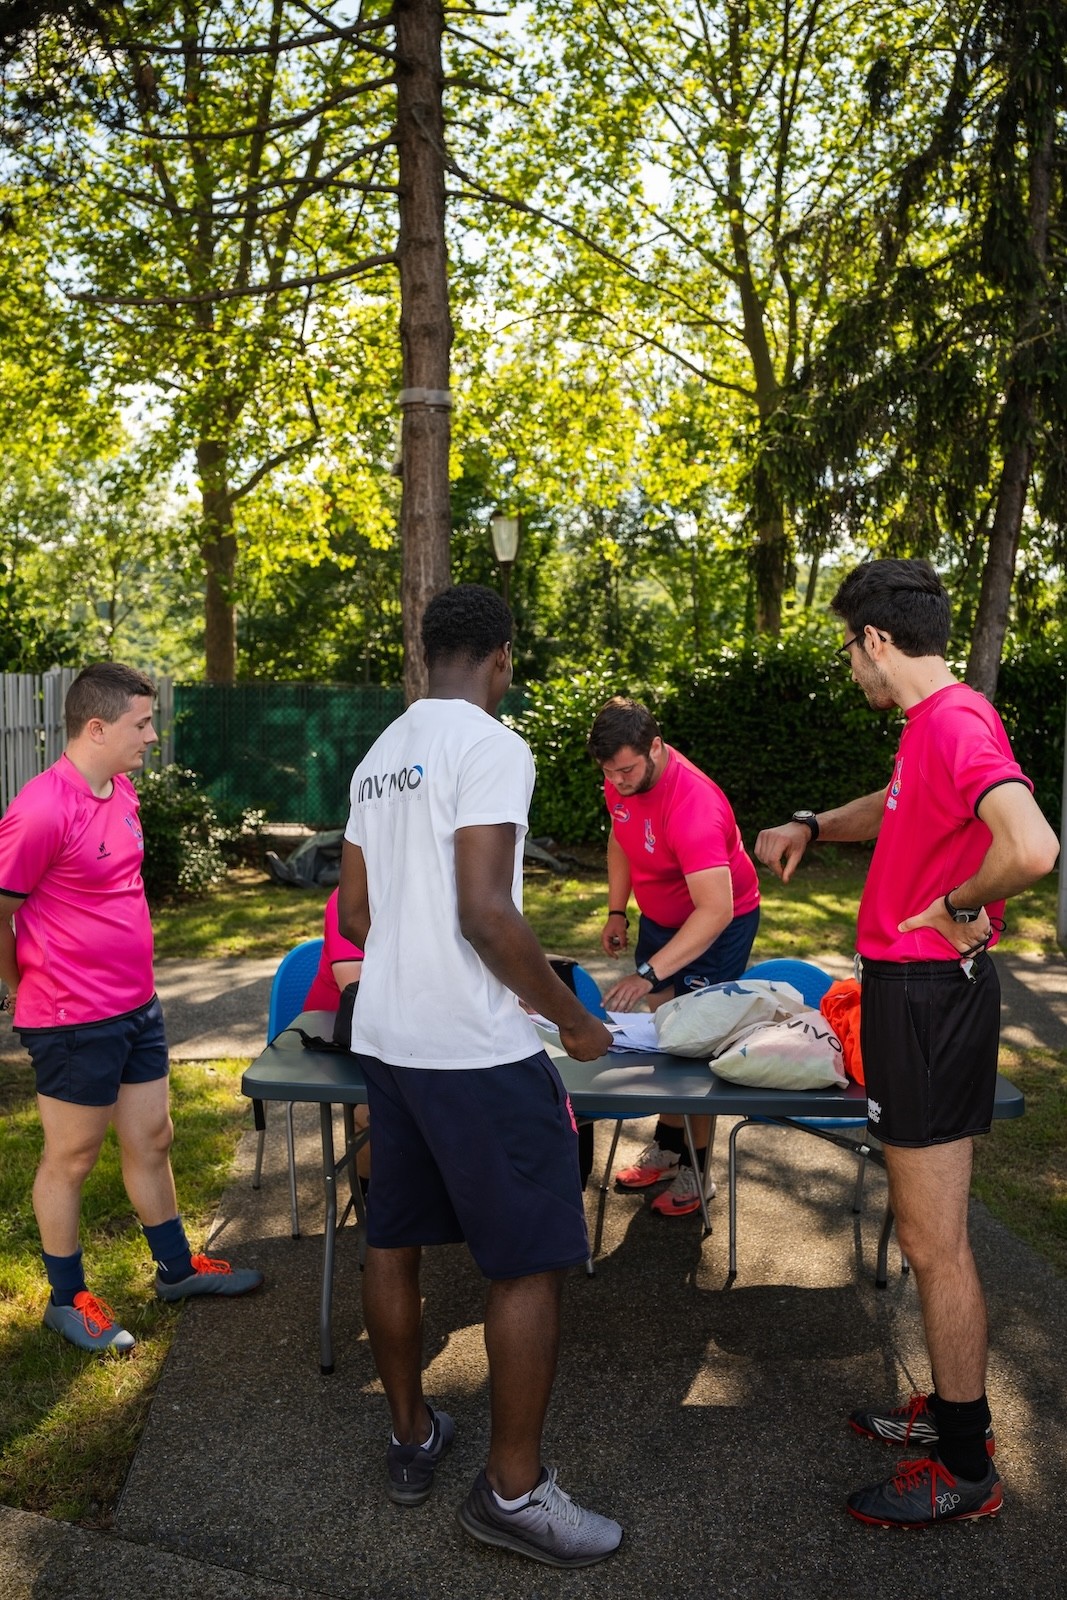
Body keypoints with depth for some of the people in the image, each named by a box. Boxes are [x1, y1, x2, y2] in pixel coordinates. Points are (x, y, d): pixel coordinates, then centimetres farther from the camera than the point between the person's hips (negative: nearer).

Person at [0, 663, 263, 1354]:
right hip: (74, 1022, -8)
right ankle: (68, 1298, 28)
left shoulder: (122, 792, 6)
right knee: (73, 1158, 9)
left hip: (137, 1005, 8)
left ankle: (177, 1268, 35)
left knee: (152, 1140, 19)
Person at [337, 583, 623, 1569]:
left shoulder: (378, 759, 12)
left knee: (395, 1240, 17)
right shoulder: (490, 746, -13)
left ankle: (412, 1440, 34)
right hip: (474, 1050, -9)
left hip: (384, 1034, 9)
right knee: (531, 1261, 4)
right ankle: (513, 1489, 16)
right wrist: (574, 1018, -10)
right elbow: (486, 915, -21)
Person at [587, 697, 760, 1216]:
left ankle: (695, 1172, 8)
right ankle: (665, 1148, 27)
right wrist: (616, 912, 3)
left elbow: (715, 910, -43)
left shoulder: (691, 803, -37)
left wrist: (647, 974, -49)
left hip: (719, 923, -7)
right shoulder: (620, 782, -12)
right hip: (659, 916, 7)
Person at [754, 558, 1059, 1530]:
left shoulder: (956, 722, -20)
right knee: (926, 1229, 20)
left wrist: (957, 906, -21)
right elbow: (900, 805, 33)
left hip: (930, 996, -10)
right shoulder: (933, 724, 11)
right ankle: (953, 1409, 36)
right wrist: (814, 826, 18)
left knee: (934, 1244, 2)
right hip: (913, 987, 10)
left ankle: (965, 1470, 18)